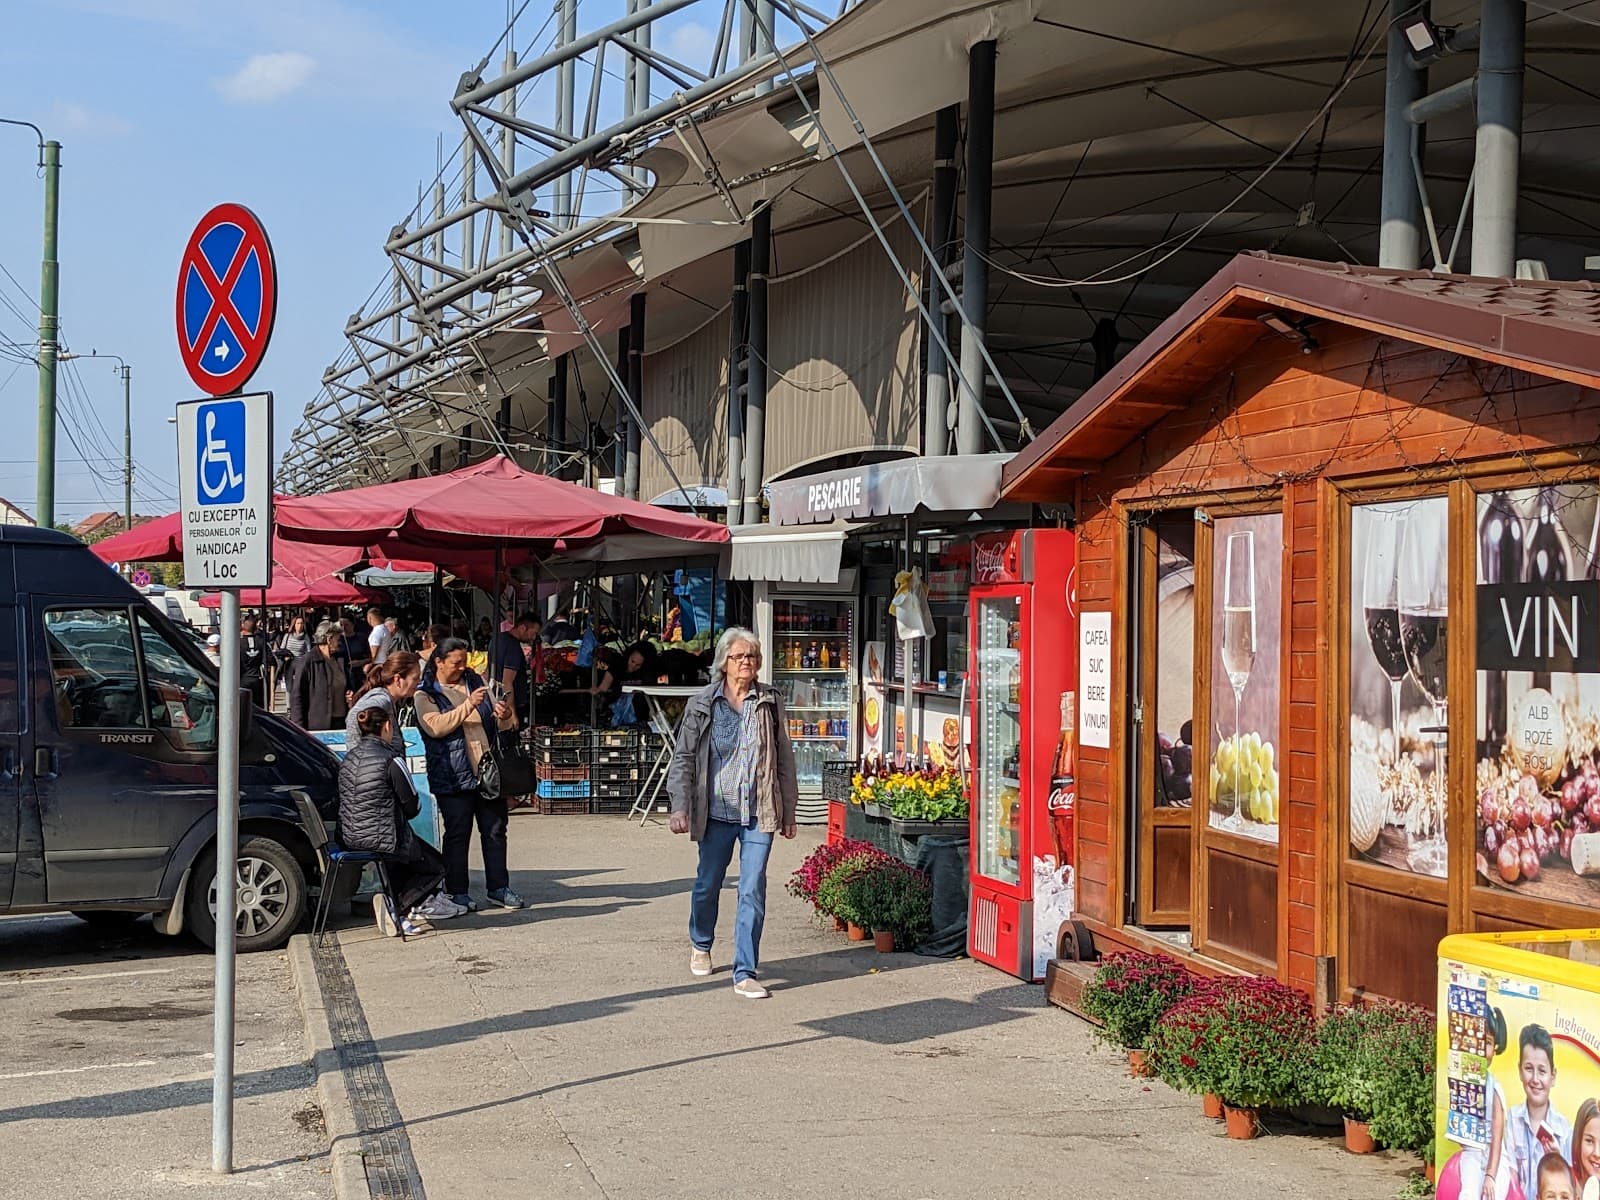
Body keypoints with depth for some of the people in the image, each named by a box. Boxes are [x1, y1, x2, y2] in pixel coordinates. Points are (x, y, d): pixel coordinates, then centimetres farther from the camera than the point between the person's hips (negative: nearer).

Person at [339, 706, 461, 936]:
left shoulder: (350, 756, 4)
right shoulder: (390, 760, -18)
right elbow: (412, 807, -11)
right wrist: (416, 805, 12)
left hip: (350, 837, 8)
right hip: (381, 838, -8)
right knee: (436, 866, 14)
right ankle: (396, 907, -2)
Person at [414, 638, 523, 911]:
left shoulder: (475, 682, 15)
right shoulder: (425, 694, -1)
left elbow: (499, 725, 19)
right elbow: (435, 727, -19)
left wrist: (504, 716, -6)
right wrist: (468, 706, -25)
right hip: (453, 776, -5)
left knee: (495, 830, 8)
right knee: (457, 834, -1)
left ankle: (498, 888, 16)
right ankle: (457, 892, 7)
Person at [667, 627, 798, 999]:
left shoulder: (770, 702, 3)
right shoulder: (702, 704, 0)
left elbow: (785, 758, 9)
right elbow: (683, 758, 0)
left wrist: (788, 811, 9)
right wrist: (680, 807, -10)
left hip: (759, 814, 0)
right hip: (716, 812, 0)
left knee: (753, 891, -6)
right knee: (707, 884, 14)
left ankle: (745, 973, -2)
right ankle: (701, 945, 42)